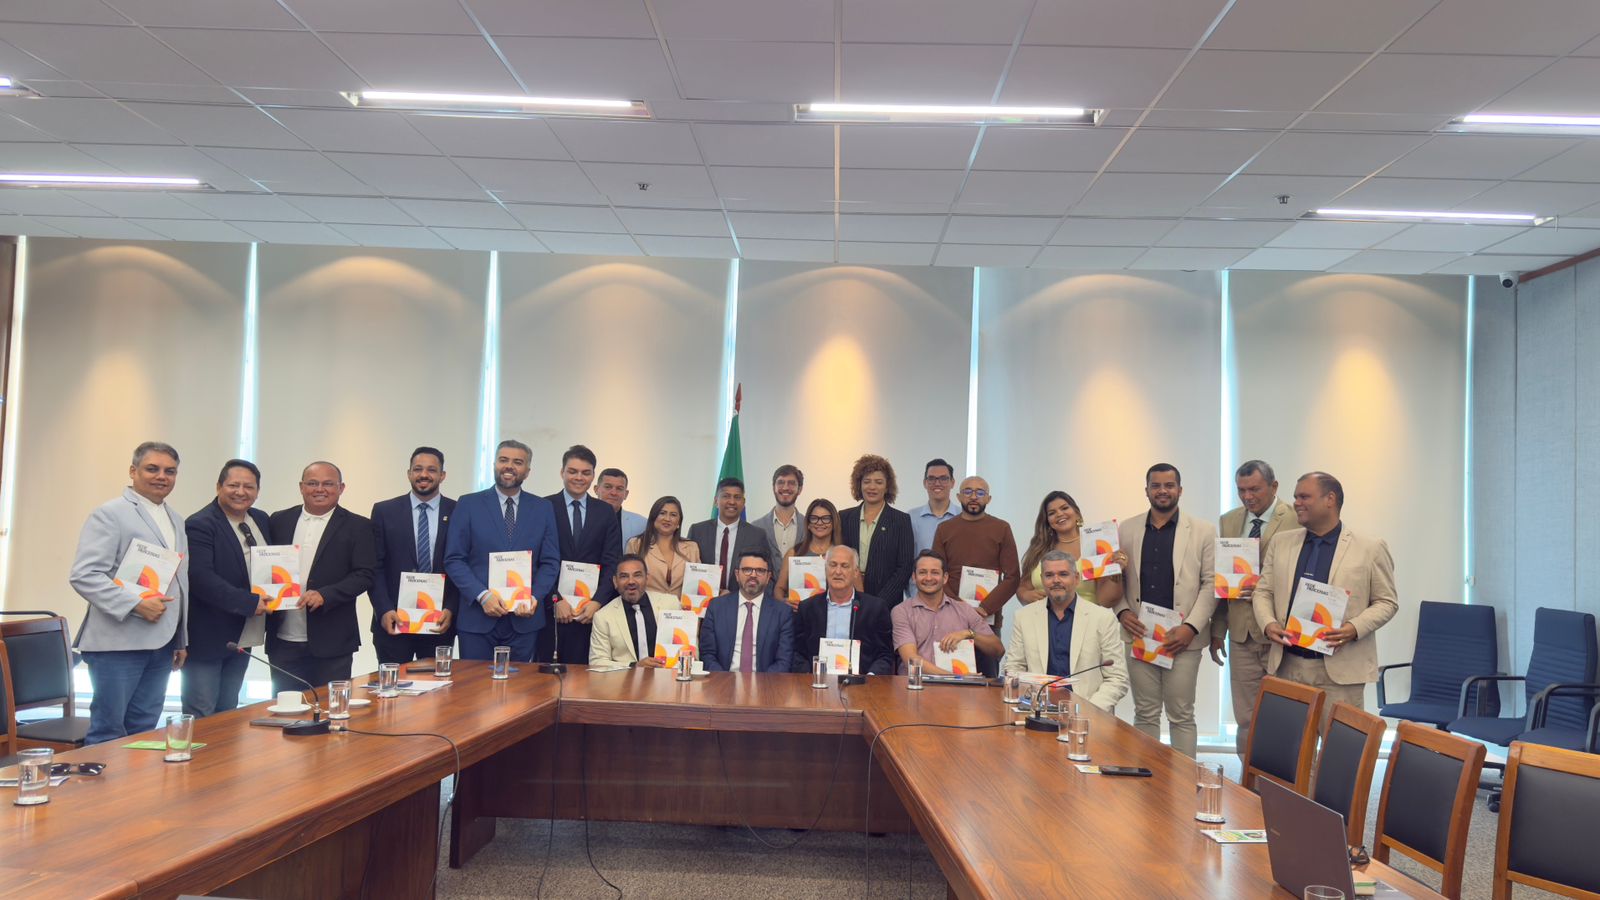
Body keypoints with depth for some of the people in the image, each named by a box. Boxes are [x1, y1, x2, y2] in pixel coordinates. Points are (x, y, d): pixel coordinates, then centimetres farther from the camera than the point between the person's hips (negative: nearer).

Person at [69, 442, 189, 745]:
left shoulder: (176, 520, 17)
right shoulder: (110, 514, -5)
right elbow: (83, 575, -14)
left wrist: (182, 640, 19)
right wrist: (135, 604, -21)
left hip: (161, 644, 7)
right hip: (119, 641, -7)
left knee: (143, 732, 10)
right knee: (108, 731, -1)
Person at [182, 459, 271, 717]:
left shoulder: (261, 521, 8)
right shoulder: (199, 525, -16)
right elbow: (201, 578, -26)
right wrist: (249, 602, -27)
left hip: (242, 636, 8)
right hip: (207, 638, -7)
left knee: (228, 714, 18)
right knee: (201, 717, -1)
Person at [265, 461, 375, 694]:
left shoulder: (357, 526, 1)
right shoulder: (279, 521, 11)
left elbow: (365, 575, -5)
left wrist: (325, 595, -17)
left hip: (331, 644, -3)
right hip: (283, 641, 3)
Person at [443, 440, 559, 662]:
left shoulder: (542, 509, 8)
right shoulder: (468, 504, 3)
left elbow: (550, 562, 7)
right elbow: (454, 559, -1)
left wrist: (534, 598, -9)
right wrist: (483, 595, -13)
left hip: (525, 619, 1)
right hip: (477, 619, -1)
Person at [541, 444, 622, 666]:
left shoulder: (606, 512, 9)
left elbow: (612, 563, 4)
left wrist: (598, 602, -8)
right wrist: (556, 599, -10)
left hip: (591, 609, 2)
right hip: (549, 606, -1)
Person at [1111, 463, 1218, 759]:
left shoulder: (1203, 531, 2)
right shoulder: (1126, 529, 8)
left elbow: (1211, 583, -1)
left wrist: (1191, 627, -11)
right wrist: (1122, 611, -4)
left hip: (1182, 638, -2)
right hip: (1139, 635, 2)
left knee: (1181, 715, 4)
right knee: (1145, 713, 9)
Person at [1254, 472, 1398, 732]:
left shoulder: (1371, 548, 0)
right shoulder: (1280, 542, 11)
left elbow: (1387, 602, 2)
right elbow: (1263, 592, 12)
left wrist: (1355, 628, -15)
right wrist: (1268, 623, -7)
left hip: (1340, 670, -4)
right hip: (1286, 665, 4)